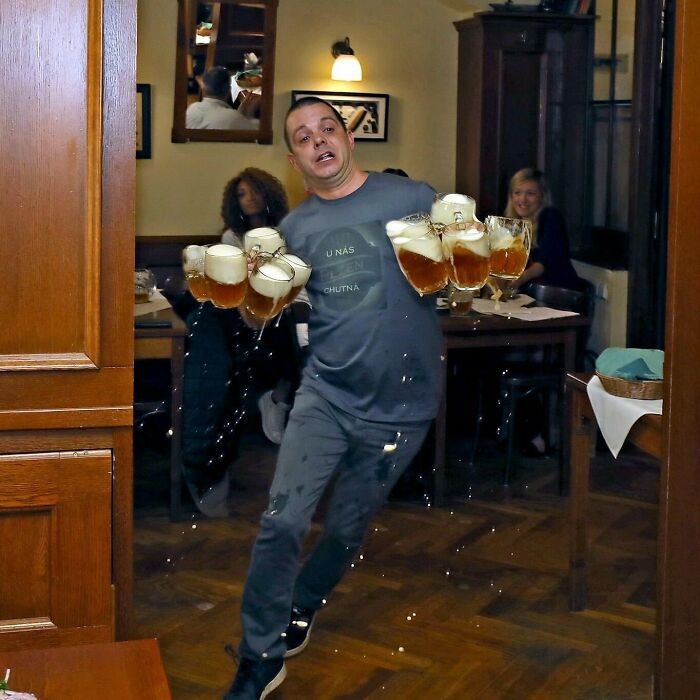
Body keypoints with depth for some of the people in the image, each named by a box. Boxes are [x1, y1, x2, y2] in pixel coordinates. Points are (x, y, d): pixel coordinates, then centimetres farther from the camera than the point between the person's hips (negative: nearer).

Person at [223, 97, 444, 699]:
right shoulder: (296, 227, 7)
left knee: (347, 529, 13)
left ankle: (297, 615, 39)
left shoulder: (413, 199, -3)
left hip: (399, 404, -1)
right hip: (326, 394, 2)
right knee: (282, 522, -10)